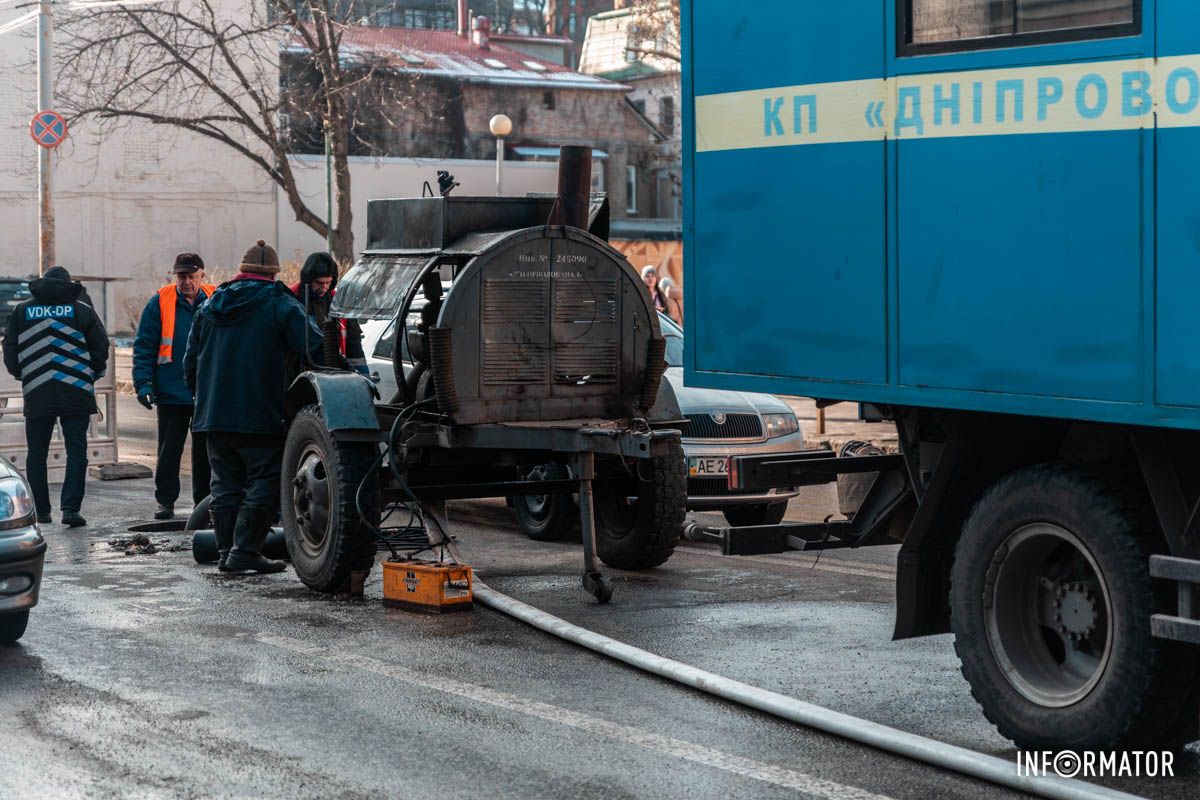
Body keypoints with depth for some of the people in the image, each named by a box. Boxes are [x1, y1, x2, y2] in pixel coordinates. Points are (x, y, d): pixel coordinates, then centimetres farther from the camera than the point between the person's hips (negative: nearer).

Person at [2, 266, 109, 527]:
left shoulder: (22, 312, 6)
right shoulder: (82, 311, 2)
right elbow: (101, 349, 3)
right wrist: (92, 376, 20)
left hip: (36, 395, 1)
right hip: (76, 394, -1)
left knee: (36, 454, 11)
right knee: (76, 451, 1)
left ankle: (41, 511, 12)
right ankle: (70, 508, -10)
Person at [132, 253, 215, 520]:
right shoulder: (160, 302, -3)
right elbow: (144, 346, -1)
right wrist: (143, 383, -10)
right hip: (171, 393, -1)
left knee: (205, 449, 9)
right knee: (169, 449, 4)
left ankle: (204, 500, 18)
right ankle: (165, 501, 12)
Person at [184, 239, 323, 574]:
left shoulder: (210, 306, 15)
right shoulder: (280, 304, -4)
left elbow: (190, 361, 20)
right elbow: (314, 349, -12)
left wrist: (202, 398, 28)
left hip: (214, 416, 6)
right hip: (260, 417, -6)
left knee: (225, 484, 12)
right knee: (264, 482, -2)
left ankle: (226, 551, 12)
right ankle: (245, 551, -9)